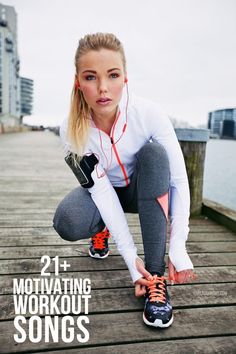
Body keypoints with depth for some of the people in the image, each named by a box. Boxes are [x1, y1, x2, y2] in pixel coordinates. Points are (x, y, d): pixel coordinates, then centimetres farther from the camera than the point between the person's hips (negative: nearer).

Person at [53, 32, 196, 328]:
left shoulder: (148, 113, -27)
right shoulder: (72, 130, -24)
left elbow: (180, 180, -24)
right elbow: (101, 192, -24)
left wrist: (178, 248, -29)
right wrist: (131, 259, -28)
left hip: (145, 190, 1)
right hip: (103, 191, 0)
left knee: (154, 153, -33)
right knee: (67, 223, -30)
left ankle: (156, 275, -28)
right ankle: (102, 229, 10)